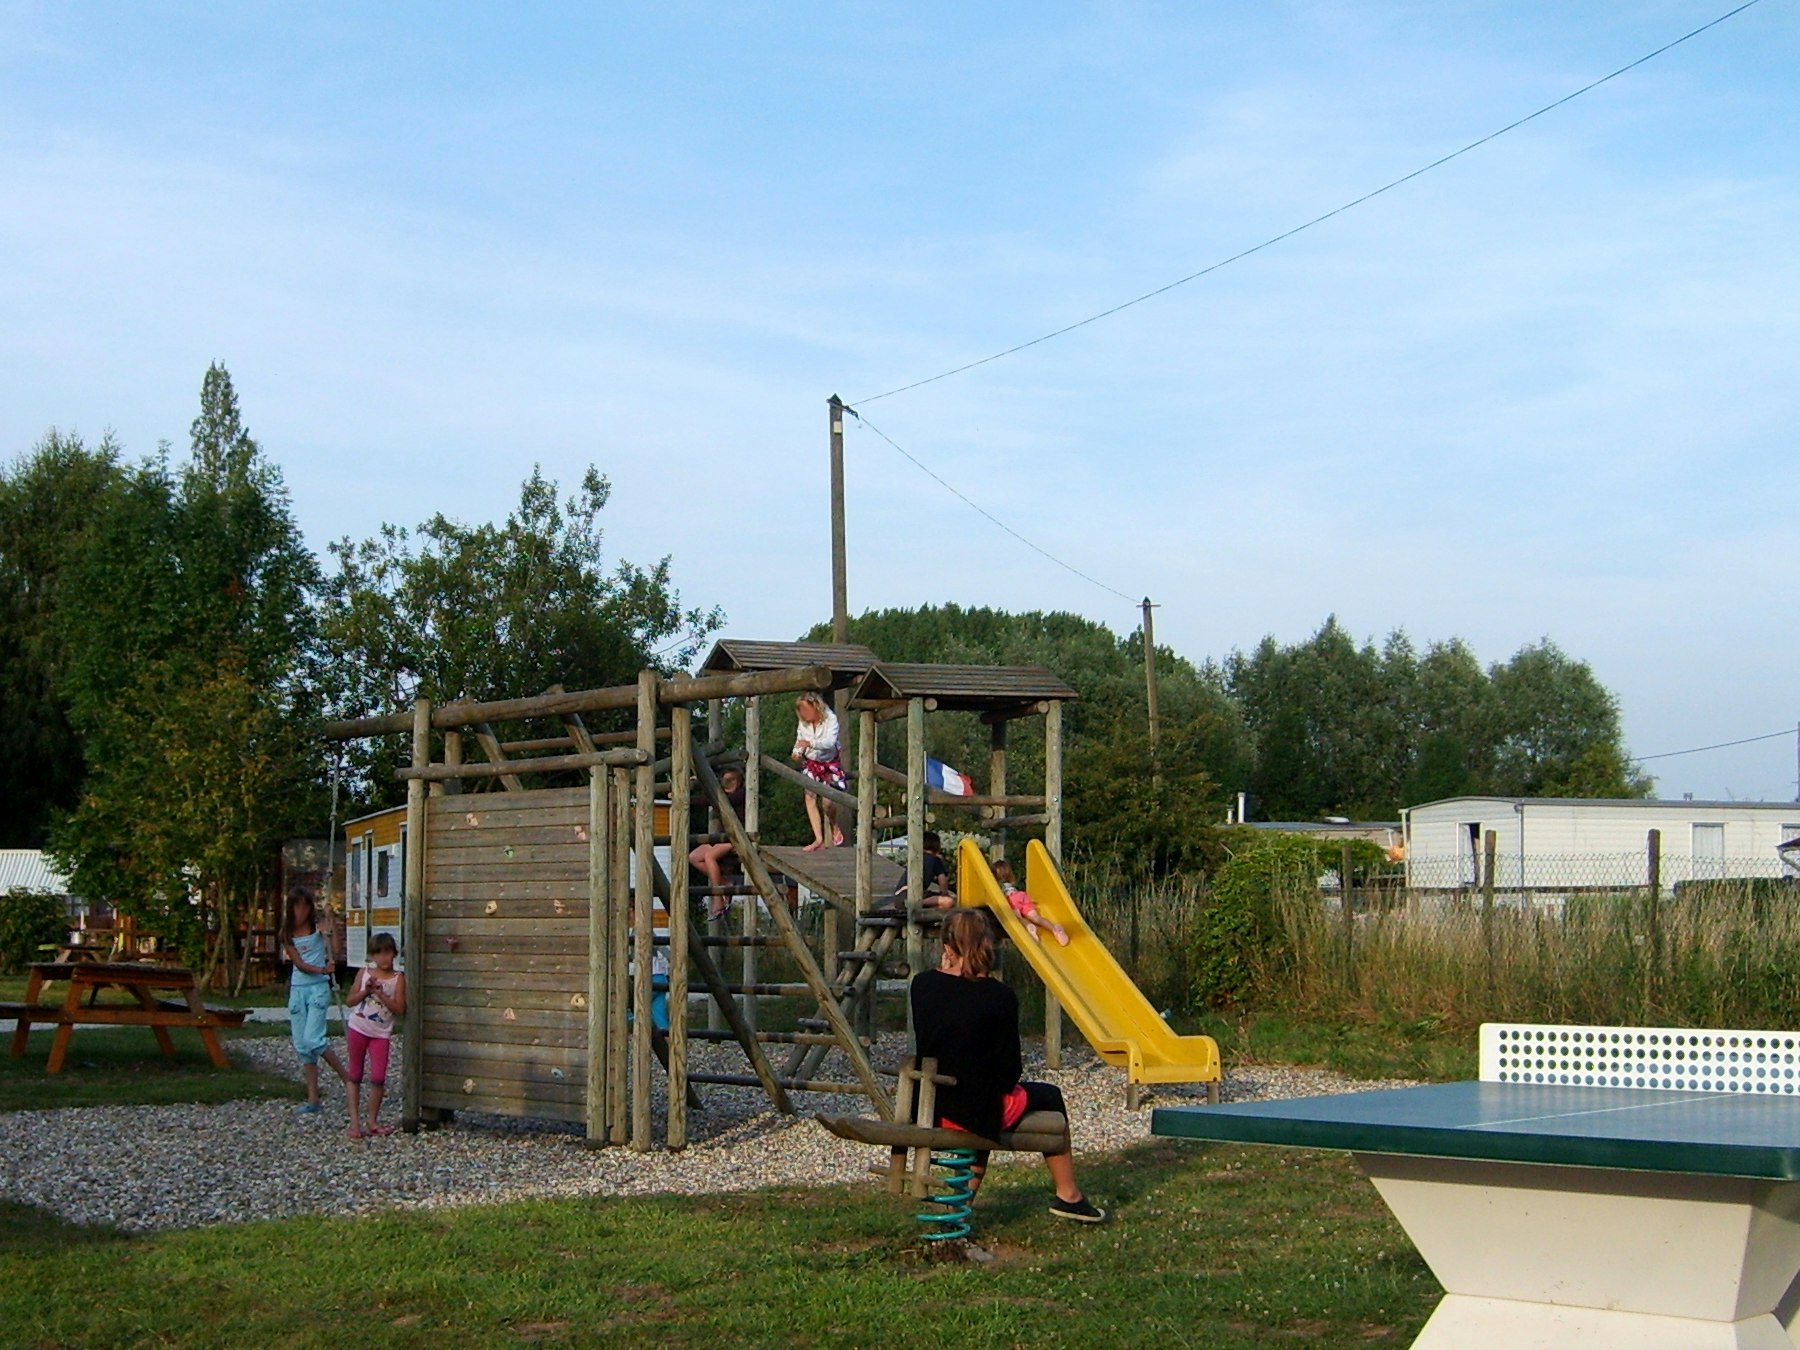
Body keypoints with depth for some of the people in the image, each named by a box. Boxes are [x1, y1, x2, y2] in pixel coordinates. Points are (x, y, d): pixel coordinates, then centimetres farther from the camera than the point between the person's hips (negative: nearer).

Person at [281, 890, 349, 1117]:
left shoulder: (318, 929, -2)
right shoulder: (287, 935, 6)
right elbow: (299, 963, -3)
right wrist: (322, 969, -19)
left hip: (318, 989, -4)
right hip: (297, 990, 4)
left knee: (313, 1040, -17)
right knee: (301, 1045, 4)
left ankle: (346, 1077, 1)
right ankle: (312, 1100, 9)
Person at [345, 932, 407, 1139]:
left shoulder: (398, 978, -3)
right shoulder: (364, 973, 2)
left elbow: (399, 1008, -11)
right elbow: (351, 1001, 2)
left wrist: (381, 994, -18)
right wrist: (366, 991, -13)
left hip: (381, 1034, -1)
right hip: (358, 1029, 1)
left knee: (378, 1078, -4)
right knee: (355, 1075, 6)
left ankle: (372, 1121, 11)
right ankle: (355, 1121, 12)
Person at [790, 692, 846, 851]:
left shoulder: (830, 719, -22)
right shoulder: (802, 723, -8)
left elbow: (830, 742, -35)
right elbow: (800, 741, 0)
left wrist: (810, 743, -50)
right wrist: (797, 752, -23)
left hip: (830, 763, -4)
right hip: (811, 763, 4)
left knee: (827, 802, -11)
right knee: (810, 796, -13)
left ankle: (835, 827, 23)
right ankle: (819, 839, -11)